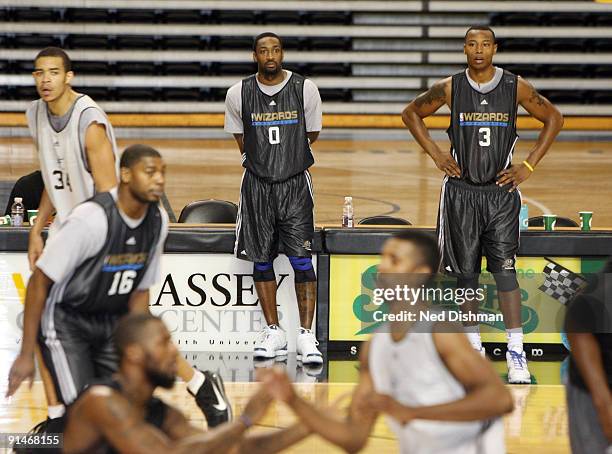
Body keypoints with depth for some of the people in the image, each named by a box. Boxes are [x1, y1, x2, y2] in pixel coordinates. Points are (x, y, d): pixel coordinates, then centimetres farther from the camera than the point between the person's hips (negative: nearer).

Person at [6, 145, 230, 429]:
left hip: (112, 321, 6)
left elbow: (141, 290, 7)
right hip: (65, 322, -6)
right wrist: (26, 355, -20)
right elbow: (40, 280, -21)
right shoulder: (92, 219, -27)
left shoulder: (158, 221, -5)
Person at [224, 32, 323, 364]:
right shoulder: (238, 94, -1)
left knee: (301, 260, -9)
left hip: (295, 184, -2)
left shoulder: (305, 89, -4)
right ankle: (273, 333, 15)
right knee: (261, 259, 5)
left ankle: (306, 335, -7)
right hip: (257, 185, 2)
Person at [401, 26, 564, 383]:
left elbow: (554, 119, 7)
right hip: (462, 191, 1)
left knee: (505, 271, -7)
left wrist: (529, 166, 1)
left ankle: (516, 354, -6)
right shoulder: (450, 88, -2)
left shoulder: (516, 87, -3)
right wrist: (436, 154, 2)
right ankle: (474, 350, 15)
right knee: (466, 273, 5)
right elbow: (411, 114, 12)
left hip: (501, 190, -1)